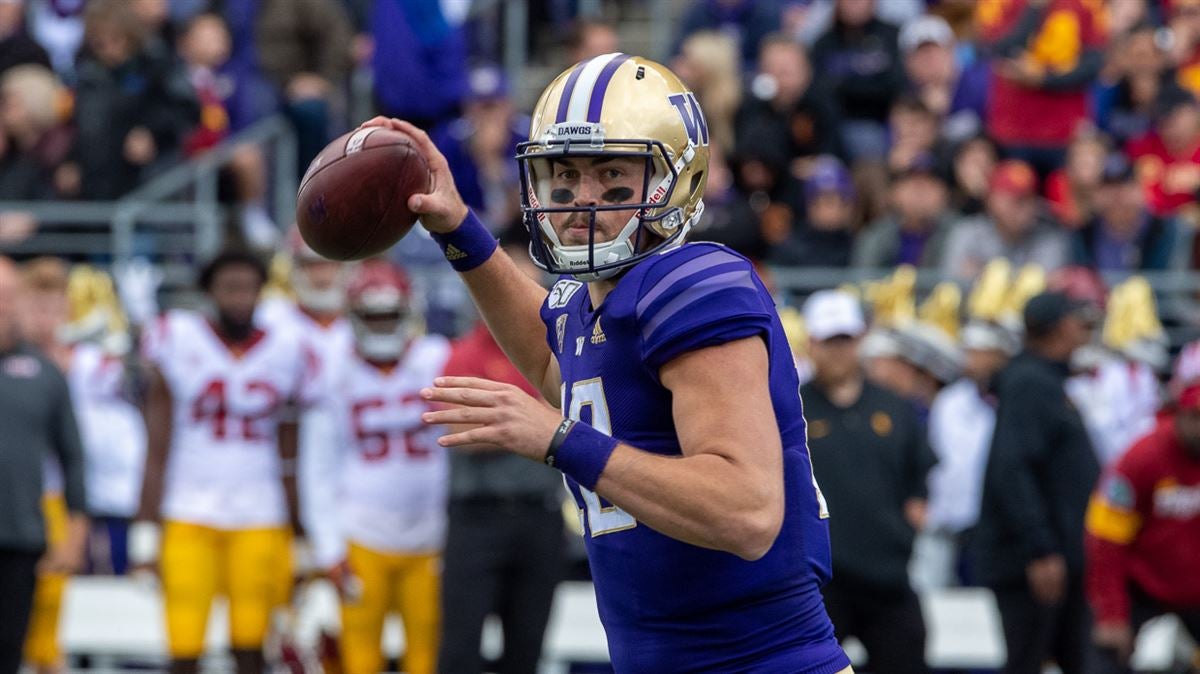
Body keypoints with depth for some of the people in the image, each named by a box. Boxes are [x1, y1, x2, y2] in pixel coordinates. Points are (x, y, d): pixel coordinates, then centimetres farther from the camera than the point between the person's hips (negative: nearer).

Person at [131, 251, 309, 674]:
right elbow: (156, 452, 1)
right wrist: (145, 534, -4)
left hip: (259, 522, 2)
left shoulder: (283, 350, 7)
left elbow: (290, 463, 12)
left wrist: (297, 541, 10)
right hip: (190, 516, -2)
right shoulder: (178, 341, 0)